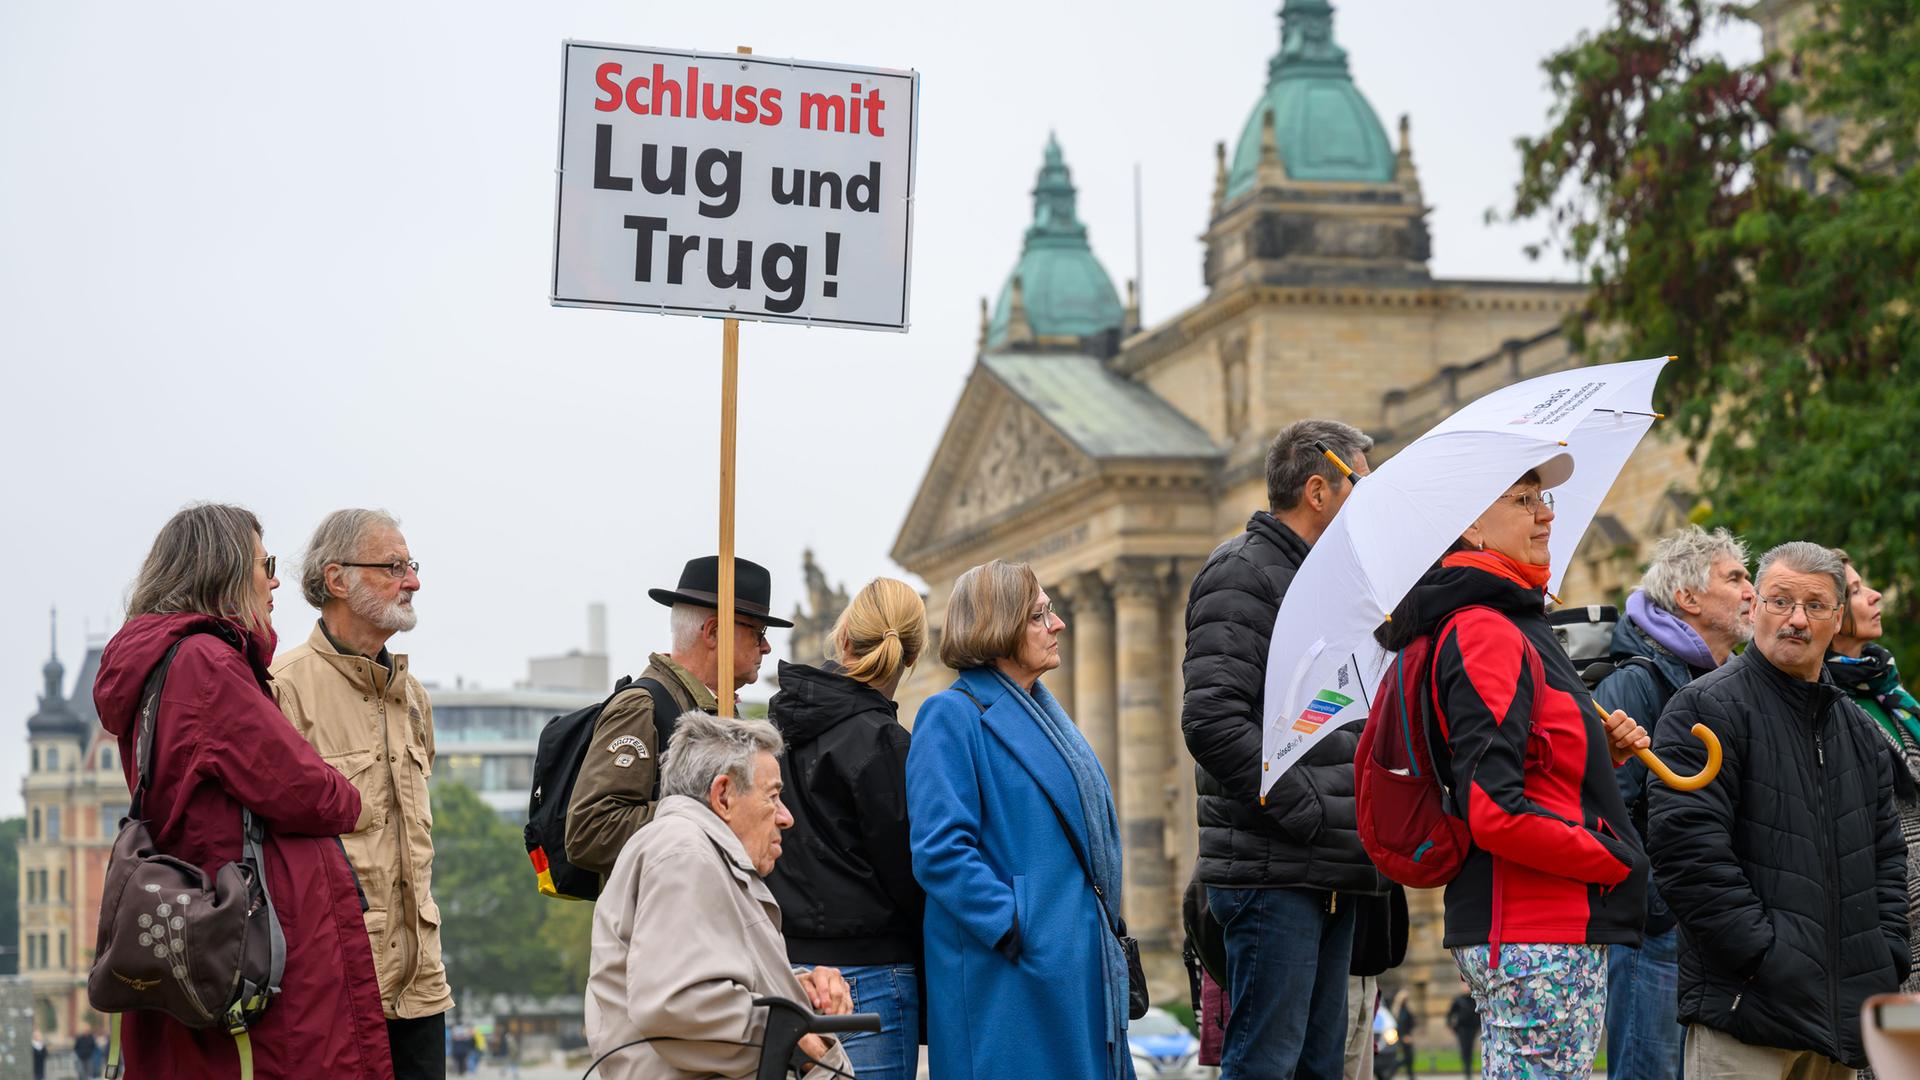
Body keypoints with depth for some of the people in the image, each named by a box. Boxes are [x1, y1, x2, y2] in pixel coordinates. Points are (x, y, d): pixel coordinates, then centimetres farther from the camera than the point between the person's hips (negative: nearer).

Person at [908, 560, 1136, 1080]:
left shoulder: (1043, 713, 18)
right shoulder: (952, 715, -9)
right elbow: (940, 850, -17)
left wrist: (1107, 933, 15)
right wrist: (1019, 933, -22)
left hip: (1080, 968, 9)